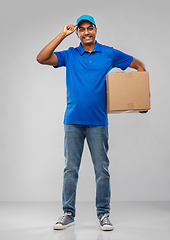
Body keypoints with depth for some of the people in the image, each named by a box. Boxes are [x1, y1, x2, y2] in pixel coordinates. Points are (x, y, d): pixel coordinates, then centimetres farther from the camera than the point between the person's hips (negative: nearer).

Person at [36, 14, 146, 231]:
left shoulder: (109, 54, 6)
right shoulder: (69, 55, 7)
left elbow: (139, 65, 14)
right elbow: (41, 59, -5)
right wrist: (62, 35, -5)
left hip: (98, 122, 0)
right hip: (73, 121, 1)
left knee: (102, 170, 3)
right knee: (70, 169, 5)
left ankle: (103, 215, 16)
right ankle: (68, 213, 17)